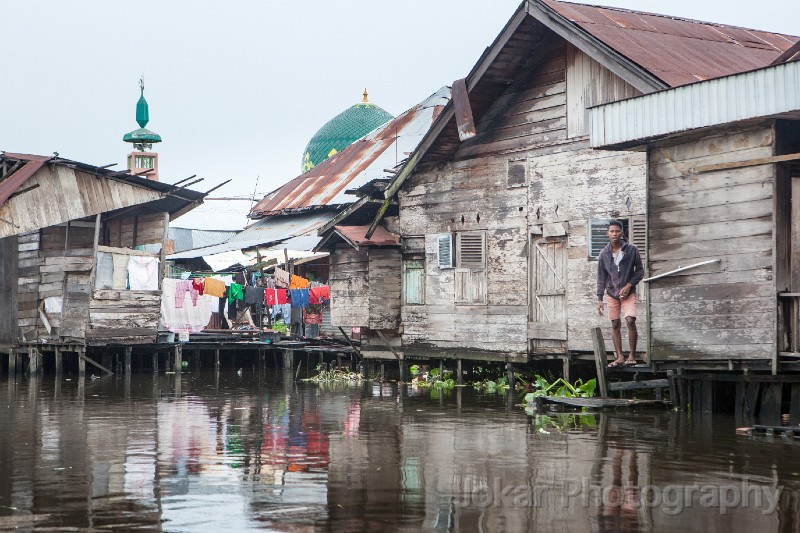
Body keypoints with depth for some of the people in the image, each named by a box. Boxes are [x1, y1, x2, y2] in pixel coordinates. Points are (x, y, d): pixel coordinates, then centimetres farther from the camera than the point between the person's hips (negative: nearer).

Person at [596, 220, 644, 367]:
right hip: (612, 293, 3)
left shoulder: (631, 250, -5)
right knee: (615, 324, 2)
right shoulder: (604, 254, 1)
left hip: (628, 292, -3)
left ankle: (632, 355, -7)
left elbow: (640, 270, 0)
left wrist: (629, 285, -13)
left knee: (630, 321, -16)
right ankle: (620, 357, 7)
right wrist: (599, 298, 0)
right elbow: (601, 277, 4)